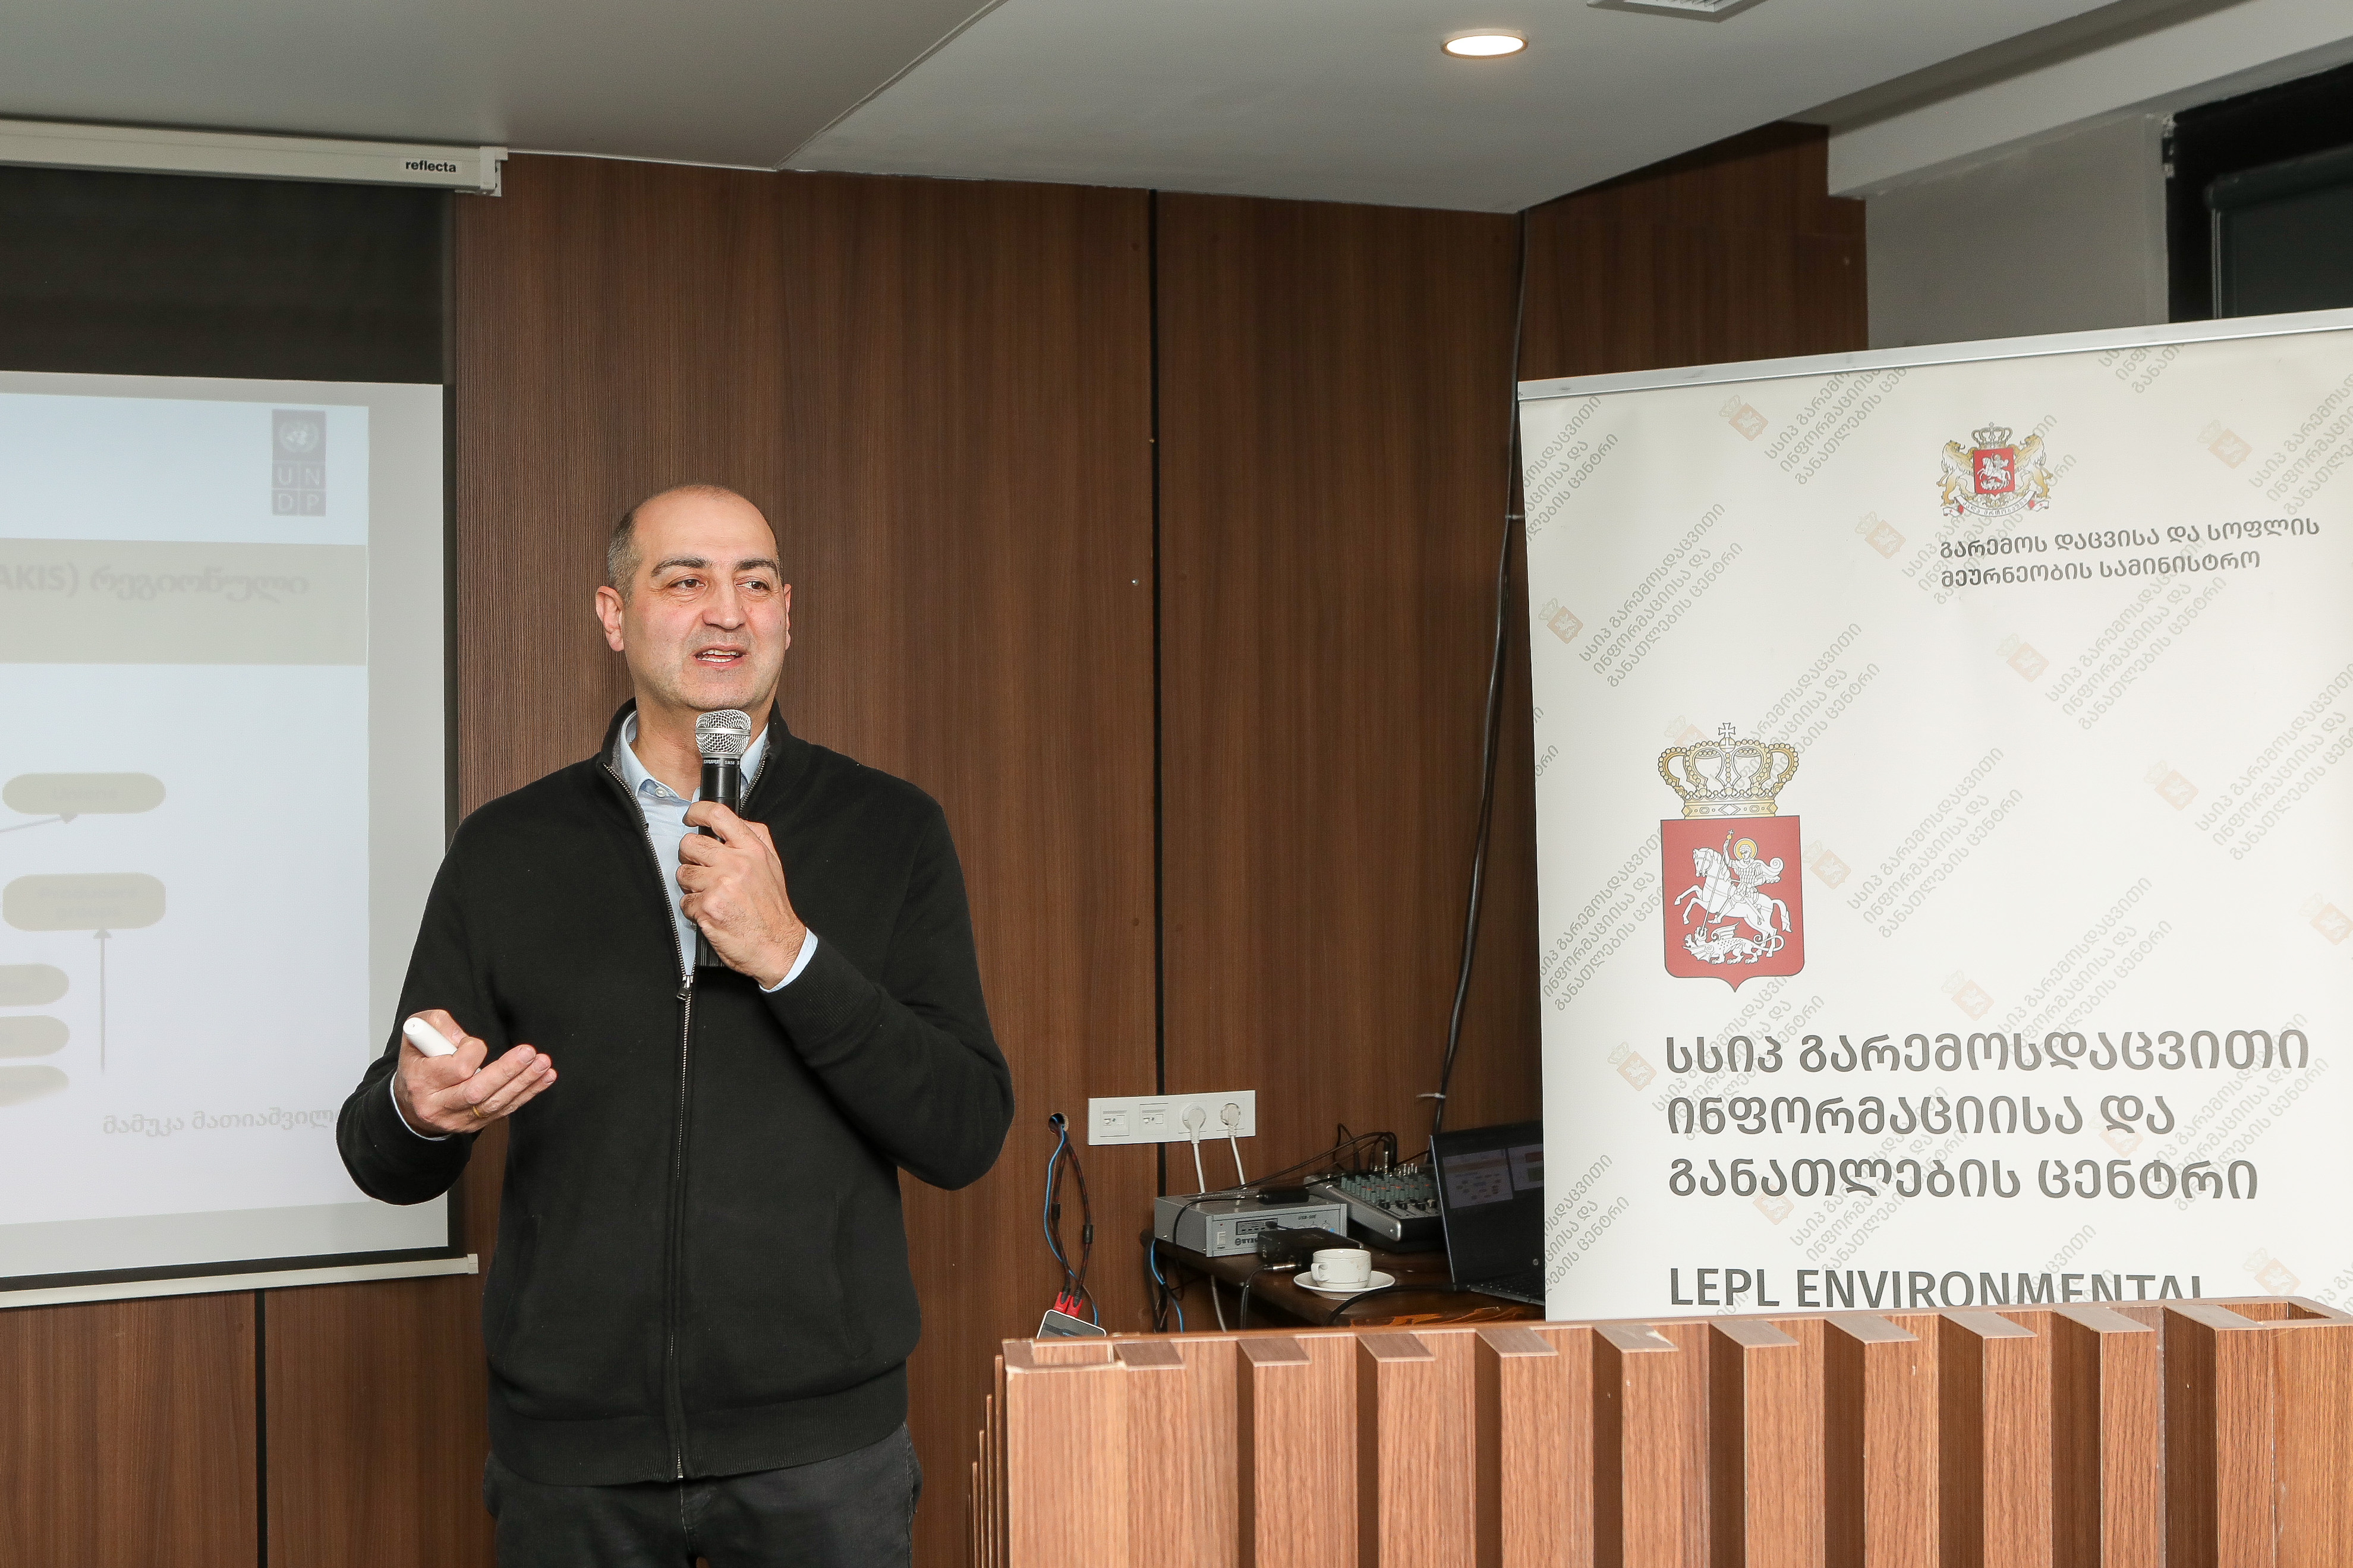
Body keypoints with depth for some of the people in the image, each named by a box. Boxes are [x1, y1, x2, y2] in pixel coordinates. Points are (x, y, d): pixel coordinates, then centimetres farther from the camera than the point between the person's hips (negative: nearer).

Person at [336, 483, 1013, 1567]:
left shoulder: (889, 831, 0)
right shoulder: (507, 848, 4)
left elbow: (966, 1136, -7)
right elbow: (385, 1162, 7)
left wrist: (789, 954, -17)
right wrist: (416, 1112, -16)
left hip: (822, 1447, -1)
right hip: (570, 1450, 1)